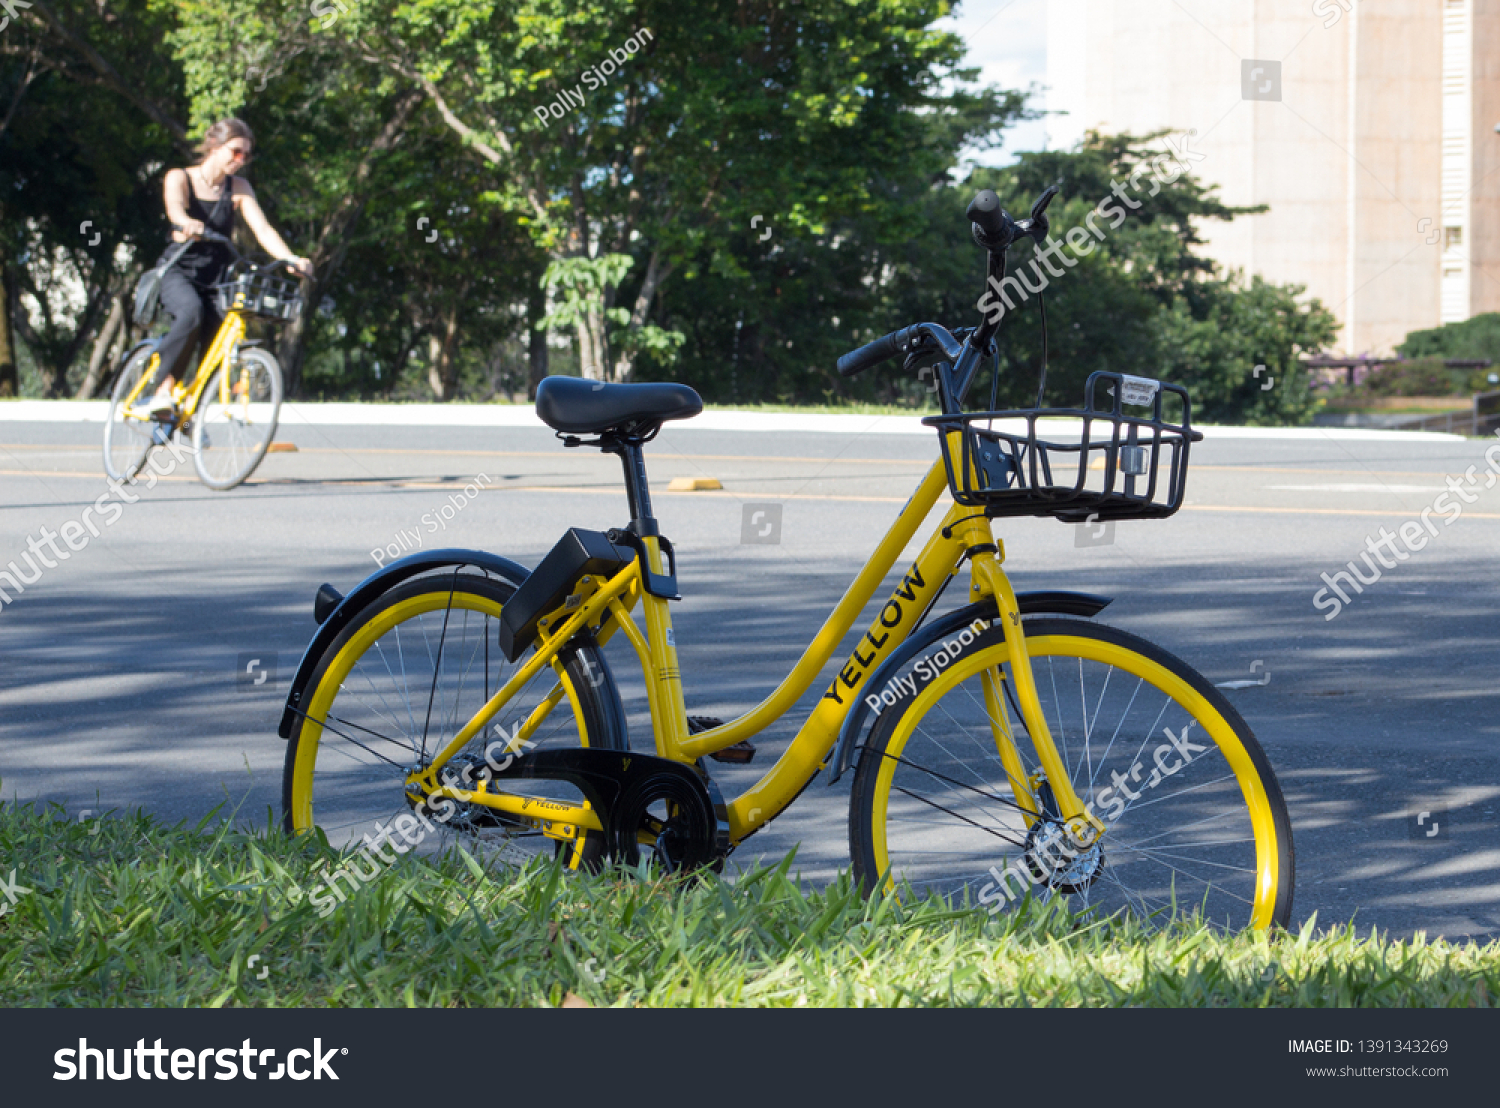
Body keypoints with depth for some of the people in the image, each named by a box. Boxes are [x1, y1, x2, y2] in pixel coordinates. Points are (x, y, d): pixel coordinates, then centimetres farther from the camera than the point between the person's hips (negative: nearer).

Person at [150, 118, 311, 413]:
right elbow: (175, 207, -26)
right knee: (192, 313, -35)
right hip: (178, 272, -4)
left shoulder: (239, 188, 4)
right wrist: (187, 223, -51)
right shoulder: (180, 178, -4)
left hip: (215, 279, 4)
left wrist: (291, 259, -28)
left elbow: (263, 229, -10)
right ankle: (163, 388, -25)